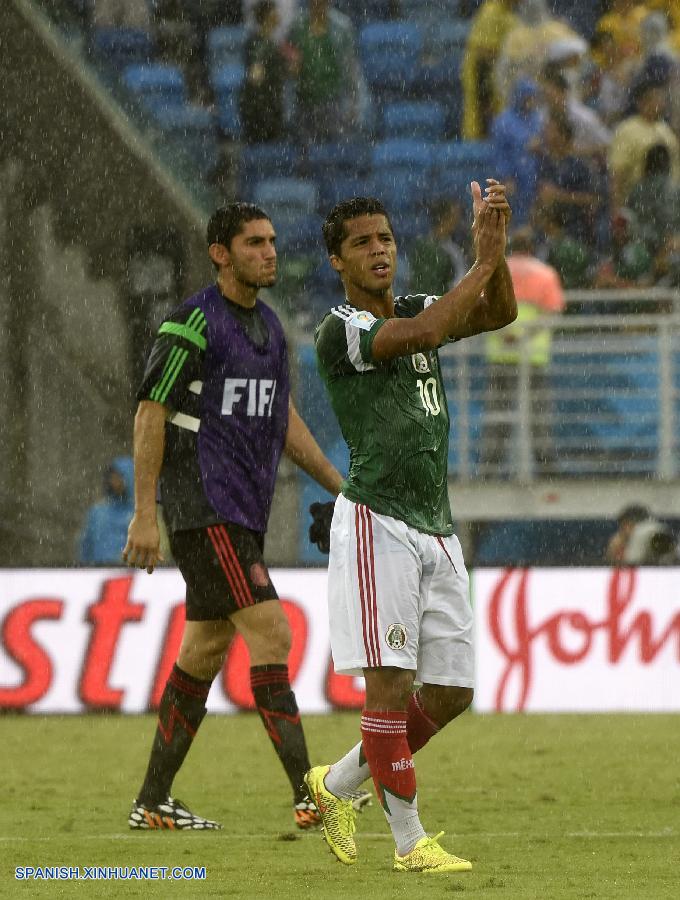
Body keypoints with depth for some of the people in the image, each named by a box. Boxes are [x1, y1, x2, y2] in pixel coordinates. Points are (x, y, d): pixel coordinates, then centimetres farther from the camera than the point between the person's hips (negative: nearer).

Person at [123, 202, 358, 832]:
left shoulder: (267, 325, 16)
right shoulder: (192, 324, -11)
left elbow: (282, 417, 25)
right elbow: (150, 414, -12)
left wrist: (339, 485, 19)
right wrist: (144, 514, -16)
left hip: (244, 513, 9)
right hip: (204, 509, -9)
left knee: (205, 651, 10)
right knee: (270, 634, -15)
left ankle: (152, 803, 16)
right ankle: (308, 796, -18)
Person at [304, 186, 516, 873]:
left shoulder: (414, 308, 16)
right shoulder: (341, 331, -7)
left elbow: (498, 312, 3)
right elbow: (425, 334, -23)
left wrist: (497, 243, -12)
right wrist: (483, 261, -17)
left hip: (435, 528, 8)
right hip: (378, 523, -8)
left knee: (450, 693, 8)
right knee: (390, 684, -12)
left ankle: (337, 786, 25)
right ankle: (409, 842, -5)